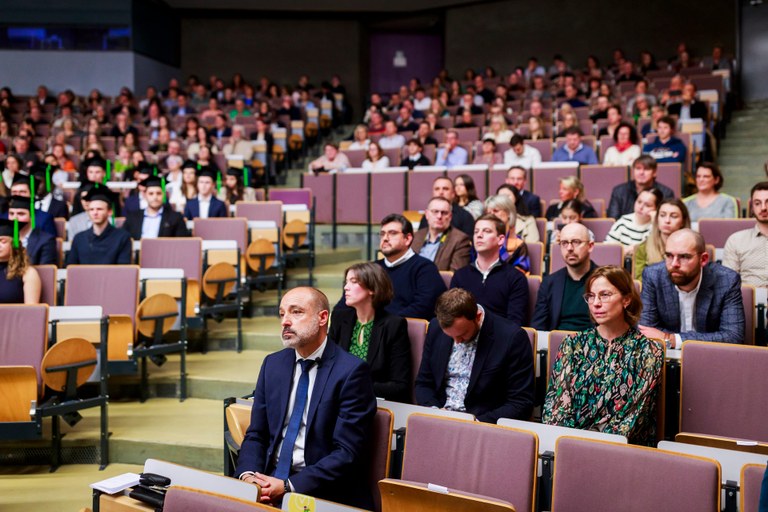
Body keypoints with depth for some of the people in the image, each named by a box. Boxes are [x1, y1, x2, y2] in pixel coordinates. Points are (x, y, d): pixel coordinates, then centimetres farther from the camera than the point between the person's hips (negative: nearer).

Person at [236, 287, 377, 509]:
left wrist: (288, 486, -19)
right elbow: (255, 435, 11)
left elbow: (348, 453, -14)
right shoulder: (273, 364, 9)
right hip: (271, 480, 5)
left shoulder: (351, 371, -10)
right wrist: (248, 475, -9)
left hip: (325, 493, -5)